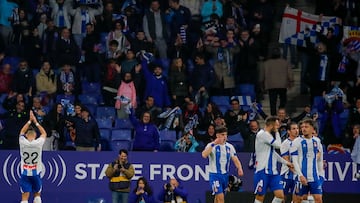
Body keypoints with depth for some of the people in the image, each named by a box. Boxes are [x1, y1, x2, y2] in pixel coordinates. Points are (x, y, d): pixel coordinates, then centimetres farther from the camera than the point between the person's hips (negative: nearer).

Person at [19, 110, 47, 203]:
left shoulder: (23, 142, -8)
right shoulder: (38, 143, -9)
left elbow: (22, 132, 15)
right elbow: (44, 133, 12)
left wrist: (30, 121, 19)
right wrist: (36, 122, 15)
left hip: (25, 174, 0)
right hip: (36, 173, 0)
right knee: (37, 195, 18)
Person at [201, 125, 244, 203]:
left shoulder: (229, 147, 6)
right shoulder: (211, 145, -10)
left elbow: (235, 159, 2)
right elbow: (204, 155, -28)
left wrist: (240, 169, -18)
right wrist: (213, 144, -31)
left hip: (225, 175, 5)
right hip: (215, 175, -5)